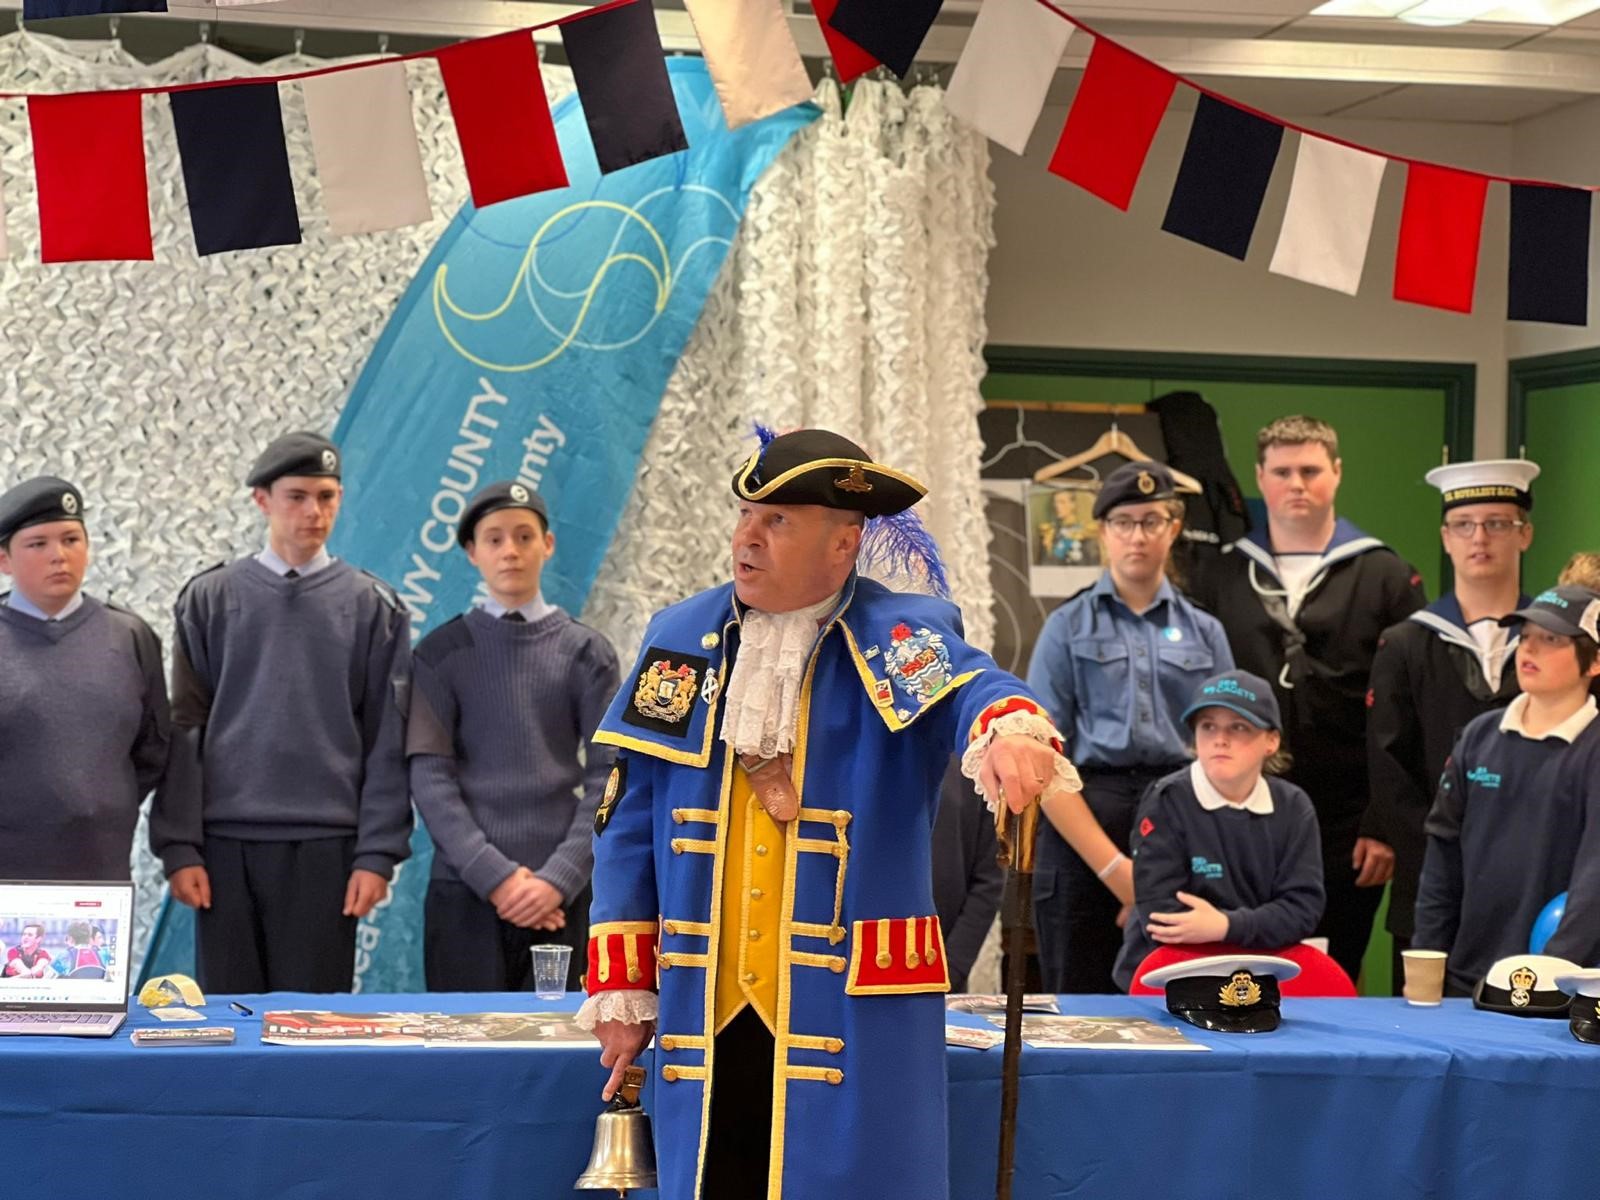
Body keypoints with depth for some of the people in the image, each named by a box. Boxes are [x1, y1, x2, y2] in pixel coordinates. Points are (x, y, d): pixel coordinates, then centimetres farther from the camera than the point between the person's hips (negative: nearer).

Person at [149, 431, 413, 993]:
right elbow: (184, 730, 5)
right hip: (226, 844, 1)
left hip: (325, 847, -1)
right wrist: (177, 846, -2)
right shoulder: (210, 599, 7)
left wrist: (378, 853, -4)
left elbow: (387, 741, 3)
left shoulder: (372, 606, 5)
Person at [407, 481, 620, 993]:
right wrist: (494, 875, -11)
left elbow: (607, 776, 2)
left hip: (561, 893, 0)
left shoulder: (586, 652, 8)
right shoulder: (442, 653, 7)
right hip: (463, 889, 0)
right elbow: (428, 773, 0)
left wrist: (560, 878, -10)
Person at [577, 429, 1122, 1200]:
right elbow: (631, 822, 12)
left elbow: (968, 688, -27)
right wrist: (620, 984, 9)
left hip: (853, 1013, -4)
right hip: (704, 1012, 4)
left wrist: (1010, 732, -51)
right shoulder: (681, 636, 8)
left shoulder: (899, 637, -4)